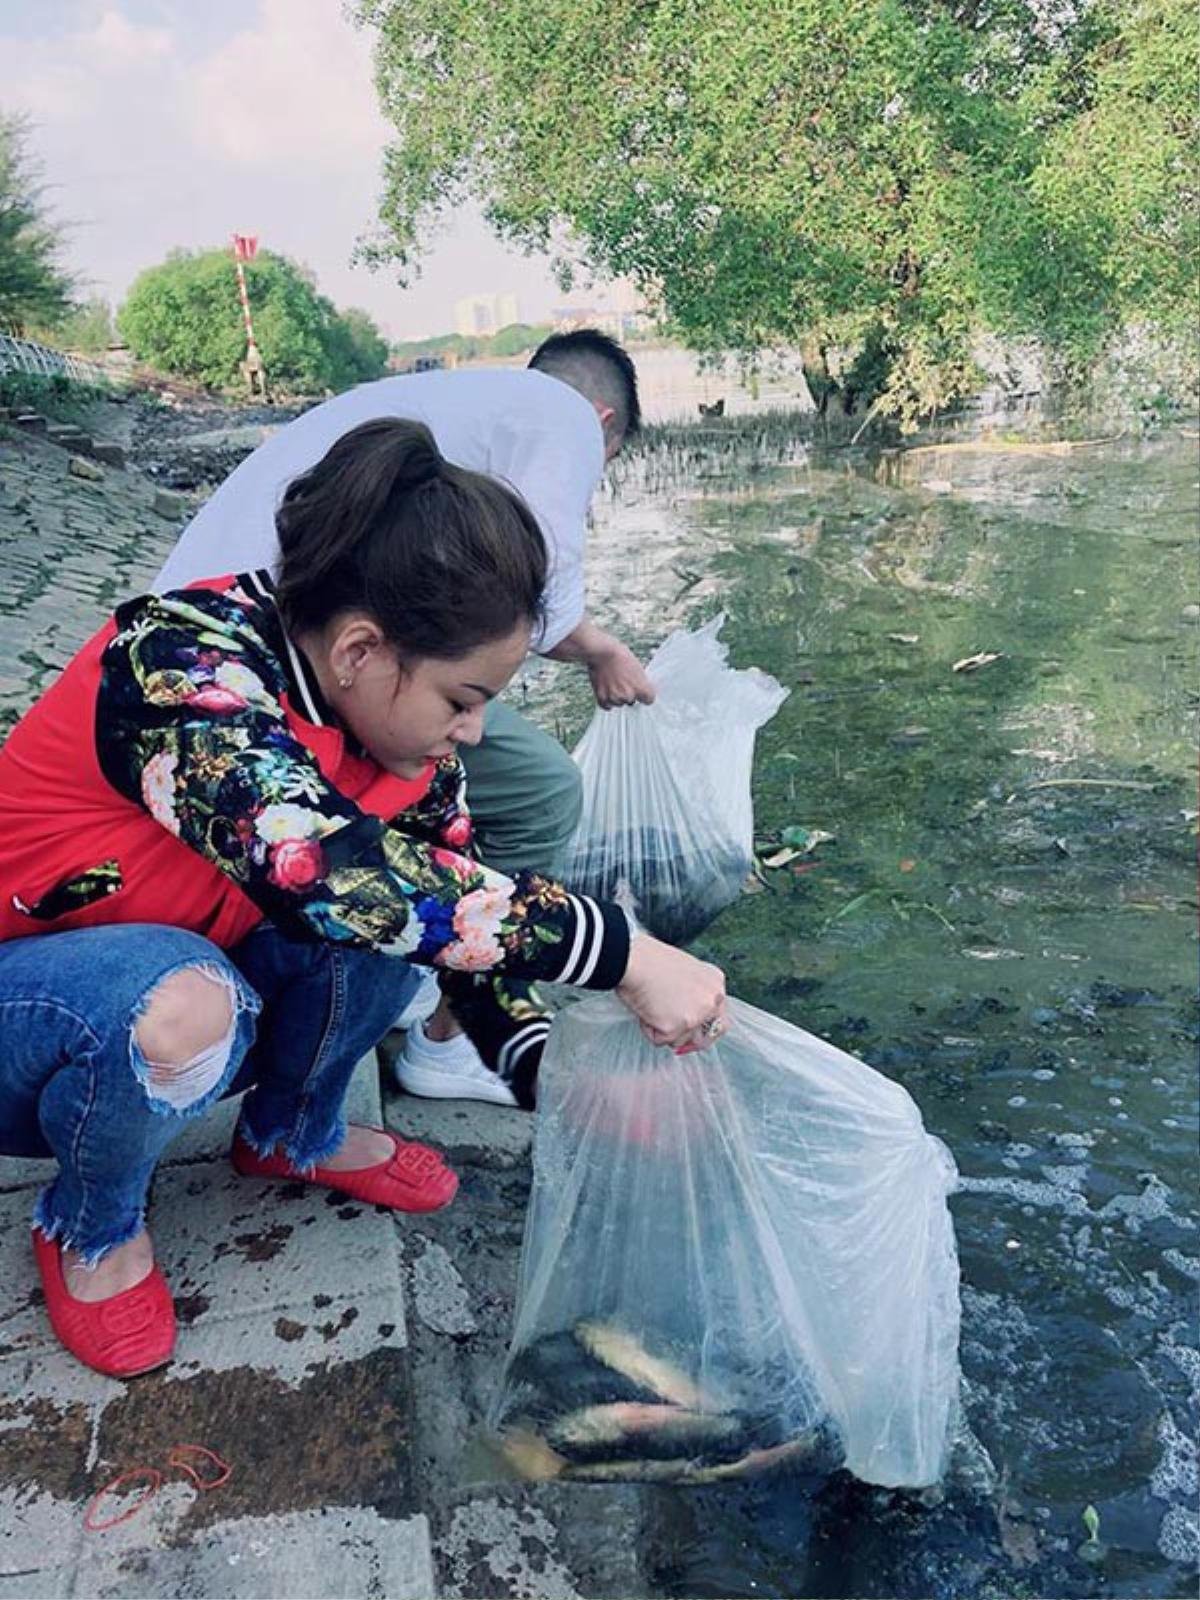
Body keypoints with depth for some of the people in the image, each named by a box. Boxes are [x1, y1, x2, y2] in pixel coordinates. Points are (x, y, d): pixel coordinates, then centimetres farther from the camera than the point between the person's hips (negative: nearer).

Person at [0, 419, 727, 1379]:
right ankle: (91, 1228, -4)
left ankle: (295, 1135, 9)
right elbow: (318, 865, -49)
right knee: (180, 1009, -38)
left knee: (406, 912, -19)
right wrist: (619, 951, -47)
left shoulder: (392, 716, -11)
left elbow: (467, 912, -6)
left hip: (181, 962, 6)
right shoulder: (183, 659, -33)